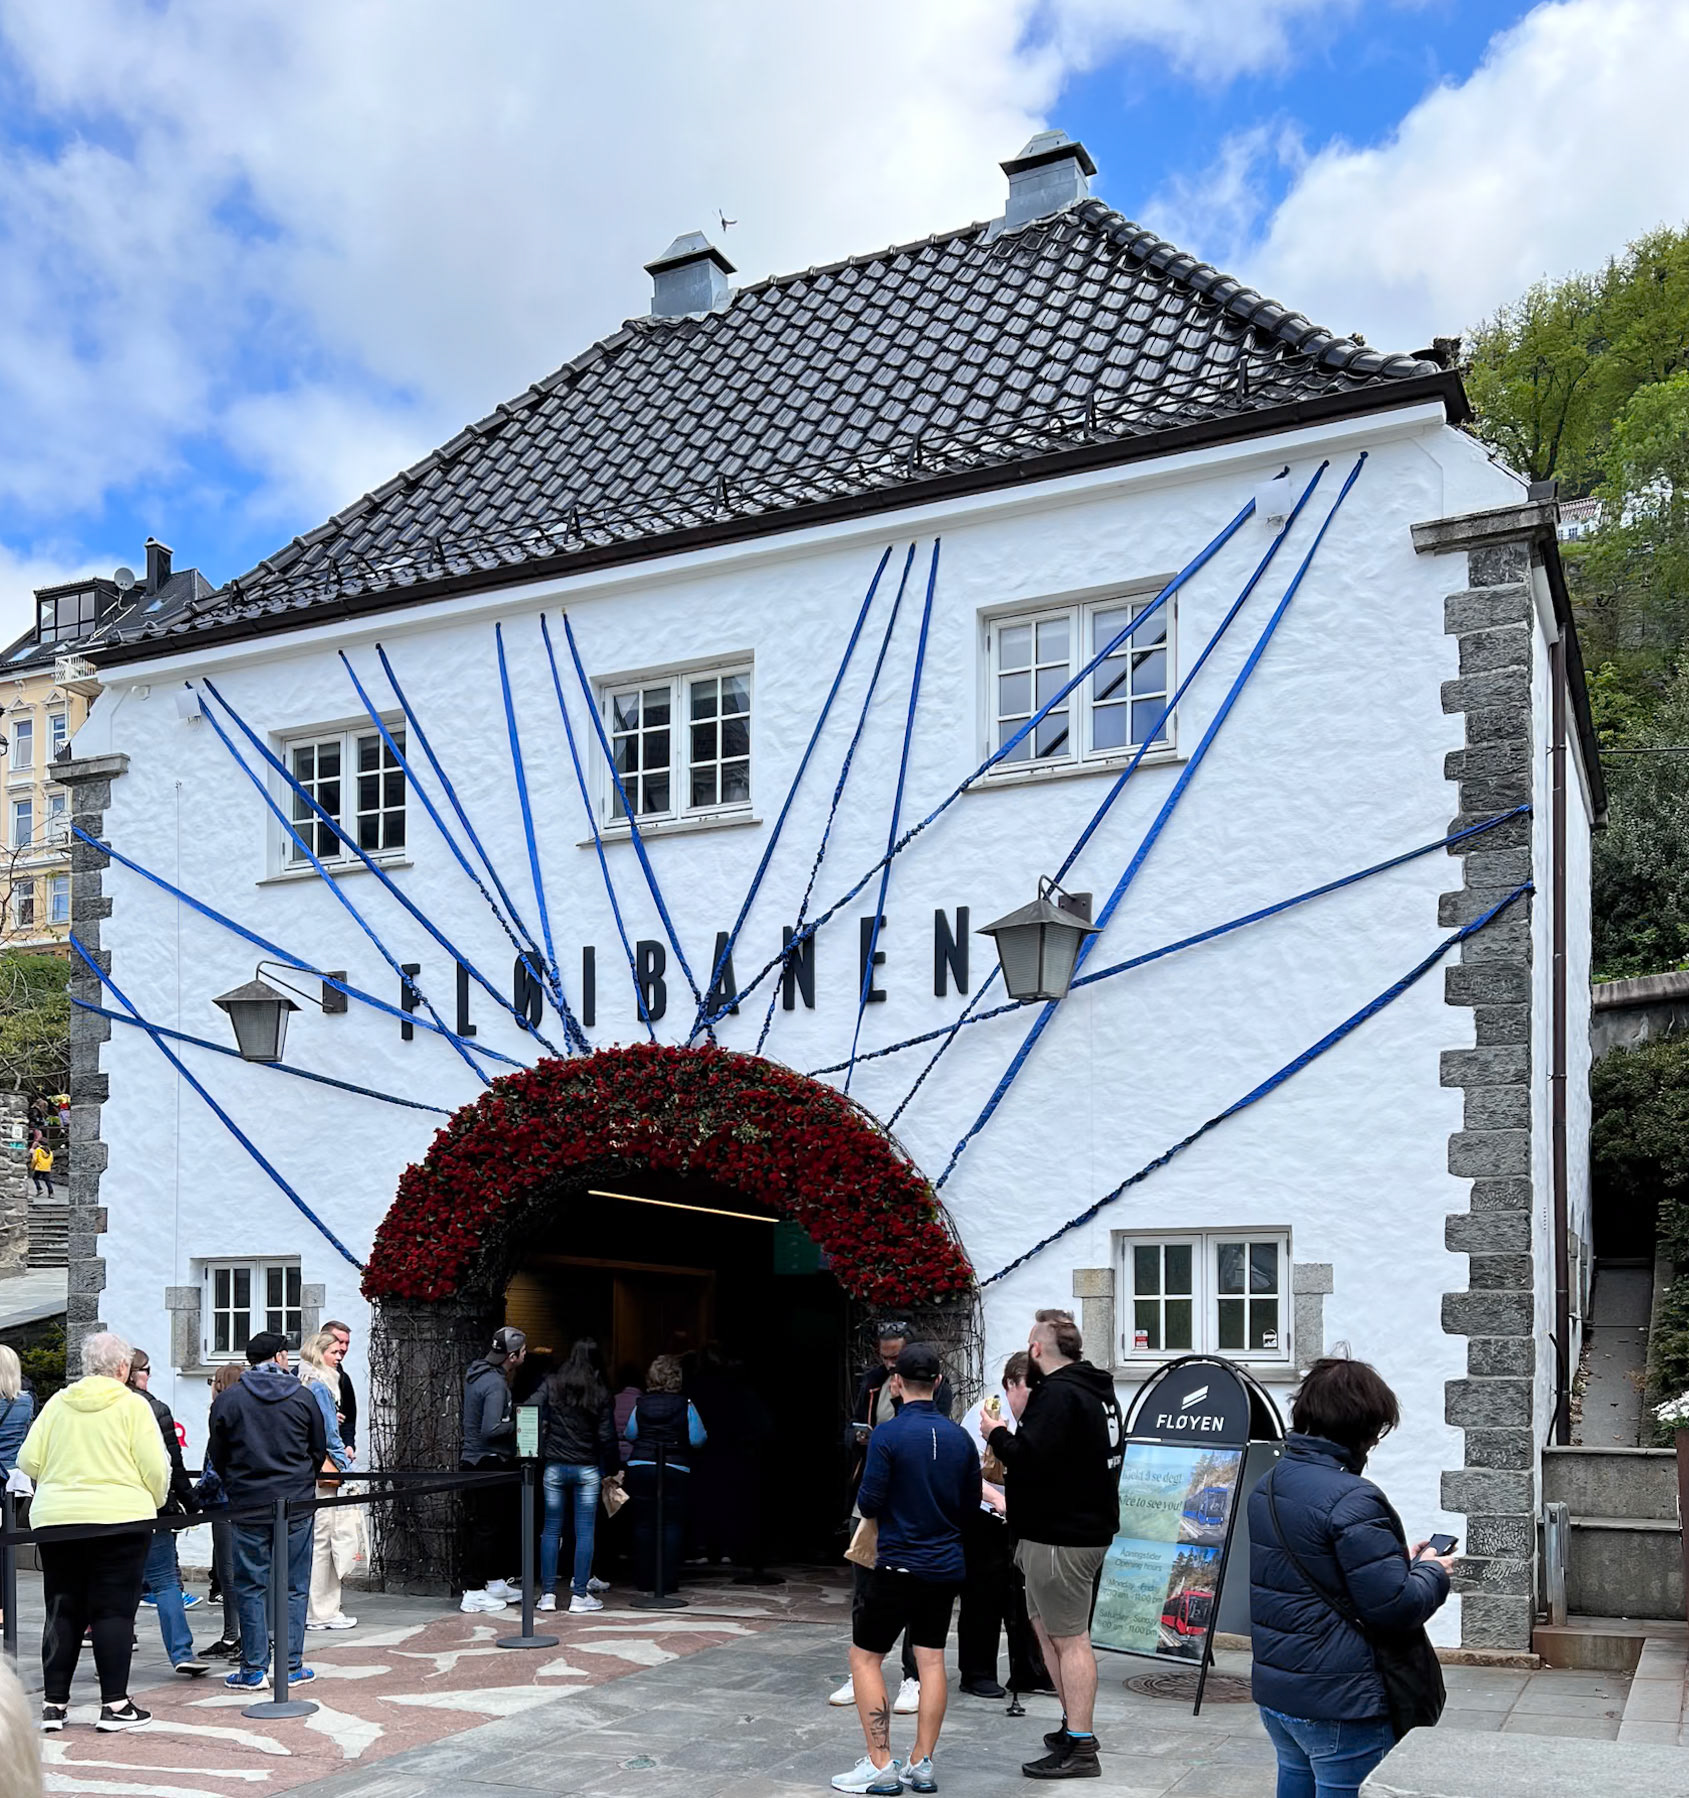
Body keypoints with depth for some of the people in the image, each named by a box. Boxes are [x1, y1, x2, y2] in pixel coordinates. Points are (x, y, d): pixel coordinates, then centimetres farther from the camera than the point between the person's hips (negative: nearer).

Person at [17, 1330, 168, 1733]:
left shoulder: (57, 1403, 6)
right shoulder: (132, 1405, -4)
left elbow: (27, 1462, 6)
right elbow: (155, 1468, -7)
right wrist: (155, 1501, 12)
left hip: (55, 1520, 4)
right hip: (120, 1518, -4)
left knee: (62, 1612, 12)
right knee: (114, 1611, 2)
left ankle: (53, 1703, 14)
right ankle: (114, 1704, 2)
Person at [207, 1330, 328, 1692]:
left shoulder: (227, 1400, -2)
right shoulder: (303, 1397, 0)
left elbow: (216, 1457, 4)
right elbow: (319, 1451, 7)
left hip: (248, 1507, 0)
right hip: (296, 1504, 0)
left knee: (251, 1587, 7)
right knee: (294, 1586, 8)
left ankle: (253, 1669, 9)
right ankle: (292, 1666, 10)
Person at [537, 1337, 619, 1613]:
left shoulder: (551, 1385, 0)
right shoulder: (600, 1393, -2)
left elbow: (540, 1423, -2)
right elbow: (606, 1437, -1)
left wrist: (541, 1455, 6)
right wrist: (613, 1470, 9)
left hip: (554, 1467, 1)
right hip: (587, 1469, -1)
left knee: (551, 1530, 7)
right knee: (585, 1531, 3)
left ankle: (547, 1593, 7)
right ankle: (580, 1594, 4)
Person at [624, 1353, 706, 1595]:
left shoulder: (641, 1404, 1)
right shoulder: (685, 1406, -7)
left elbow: (630, 1434, 10)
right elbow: (697, 1439, -8)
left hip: (639, 1467, 3)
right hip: (674, 1469, -3)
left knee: (643, 1523, 10)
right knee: (672, 1525, 4)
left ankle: (644, 1579, 13)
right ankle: (667, 1580, 0)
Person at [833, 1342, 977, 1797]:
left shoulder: (888, 1434, -15)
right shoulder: (959, 1437, 2)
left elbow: (869, 1504, -15)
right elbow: (971, 1502, 11)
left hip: (899, 1564, -5)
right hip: (947, 1566, 5)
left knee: (865, 1658, 5)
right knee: (931, 1660, 11)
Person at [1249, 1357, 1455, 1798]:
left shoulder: (1266, 1487, 8)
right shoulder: (1352, 1500, -21)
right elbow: (1395, 1607, -20)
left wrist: (1400, 1560, 13)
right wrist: (1433, 1572, -1)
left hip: (1274, 1693, 9)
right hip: (1338, 1706, -9)